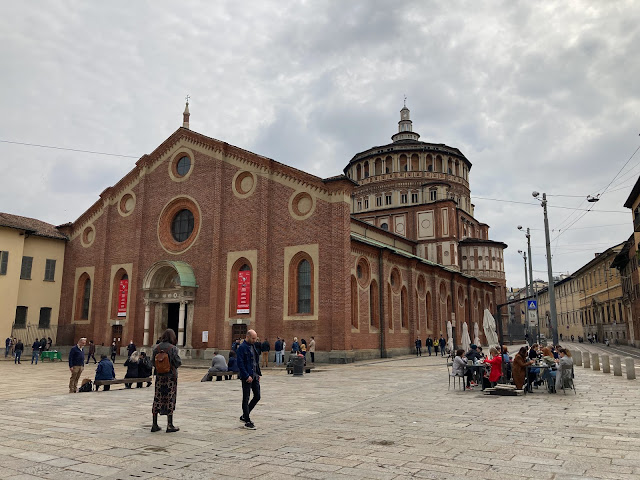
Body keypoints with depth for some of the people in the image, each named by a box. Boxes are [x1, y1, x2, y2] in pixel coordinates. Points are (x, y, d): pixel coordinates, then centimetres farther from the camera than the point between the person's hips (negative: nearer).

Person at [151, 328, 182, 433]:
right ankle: (170, 425, 7)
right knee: (170, 399, 3)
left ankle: (154, 425, 17)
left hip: (159, 376, 4)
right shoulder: (173, 348, -14)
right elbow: (178, 362, -13)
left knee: (157, 399, 11)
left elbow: (152, 362, 5)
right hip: (171, 376, -4)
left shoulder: (156, 348, 0)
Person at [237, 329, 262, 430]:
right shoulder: (242, 347, -13)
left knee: (257, 397, 10)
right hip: (247, 377, -9)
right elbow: (240, 364, -18)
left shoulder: (253, 346, 13)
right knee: (246, 399, 1)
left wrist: (258, 374, 14)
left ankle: (244, 416, 24)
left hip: (254, 376, 9)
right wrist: (247, 376, -19)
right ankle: (247, 422, 9)